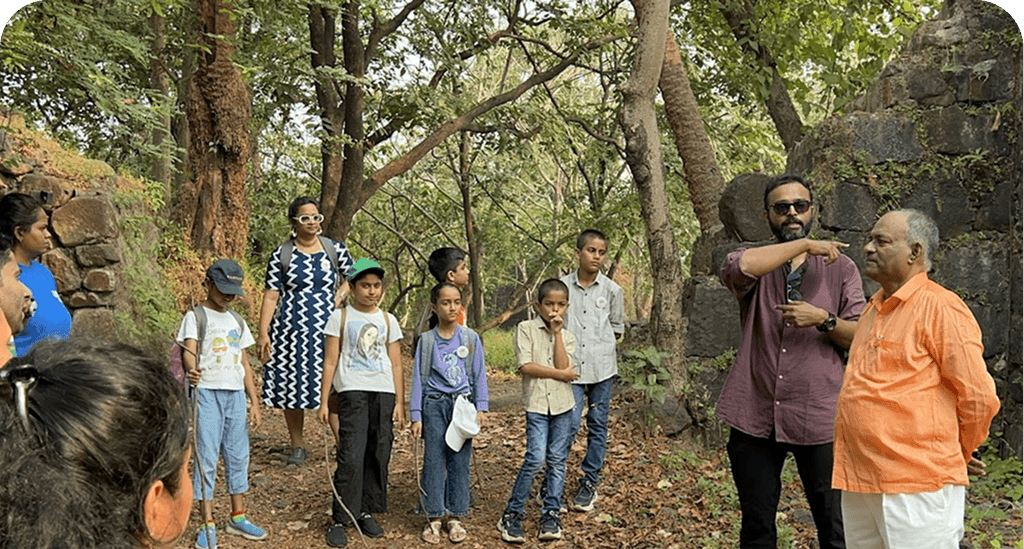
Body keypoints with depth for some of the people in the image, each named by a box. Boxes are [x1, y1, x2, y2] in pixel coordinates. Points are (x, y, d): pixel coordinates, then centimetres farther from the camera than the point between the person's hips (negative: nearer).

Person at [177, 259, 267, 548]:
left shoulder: (237, 321, 16)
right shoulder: (196, 316, -1)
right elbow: (189, 350, -18)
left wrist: (255, 402, 13)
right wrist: (192, 370, -41)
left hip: (235, 394, 6)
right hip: (207, 393, -5)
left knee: (239, 455, 9)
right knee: (206, 457, -4)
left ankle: (238, 517, 21)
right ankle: (208, 524, 4)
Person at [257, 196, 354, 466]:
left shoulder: (335, 249, 4)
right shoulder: (281, 255, 2)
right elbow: (271, 295, -1)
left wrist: (340, 295, -1)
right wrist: (263, 332, -7)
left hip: (327, 328, 0)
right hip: (291, 329, 0)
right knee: (292, 387, 5)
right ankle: (297, 446, 20)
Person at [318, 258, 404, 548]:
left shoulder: (388, 320, 13)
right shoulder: (341, 317, 5)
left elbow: (396, 364, 13)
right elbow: (330, 361, 3)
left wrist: (399, 402, 7)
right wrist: (323, 401, -1)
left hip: (384, 392, 3)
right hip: (353, 391, -3)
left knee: (379, 455, 4)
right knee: (351, 457, -10)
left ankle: (367, 512, 17)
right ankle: (339, 519, -2)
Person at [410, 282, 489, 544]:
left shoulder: (471, 338, 5)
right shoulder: (426, 341, 4)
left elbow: (479, 374, 5)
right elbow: (418, 378, 4)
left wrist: (480, 407, -4)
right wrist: (416, 416, -1)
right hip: (434, 404, 0)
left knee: (460, 462, 4)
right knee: (434, 461, 2)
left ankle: (455, 517, 15)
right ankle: (433, 518, 11)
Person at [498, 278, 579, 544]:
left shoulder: (568, 337, 10)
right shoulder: (526, 329, 0)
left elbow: (564, 365, -8)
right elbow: (525, 366, -11)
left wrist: (557, 333, -8)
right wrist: (560, 374, -7)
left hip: (562, 403, 4)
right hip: (536, 403, -4)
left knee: (557, 459, 7)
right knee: (536, 458, -12)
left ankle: (551, 513, 19)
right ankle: (512, 513, 1)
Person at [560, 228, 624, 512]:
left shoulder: (612, 290, 4)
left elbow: (617, 328, 14)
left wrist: (599, 342, 5)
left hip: (602, 366, 2)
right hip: (570, 366, -2)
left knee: (598, 424, 8)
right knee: (570, 422, -10)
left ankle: (589, 483, 21)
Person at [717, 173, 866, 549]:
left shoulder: (840, 268, 8)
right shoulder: (755, 265, 6)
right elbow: (735, 267, -20)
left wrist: (823, 319, -15)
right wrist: (804, 244, -16)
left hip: (818, 417, 0)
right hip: (755, 416, 0)